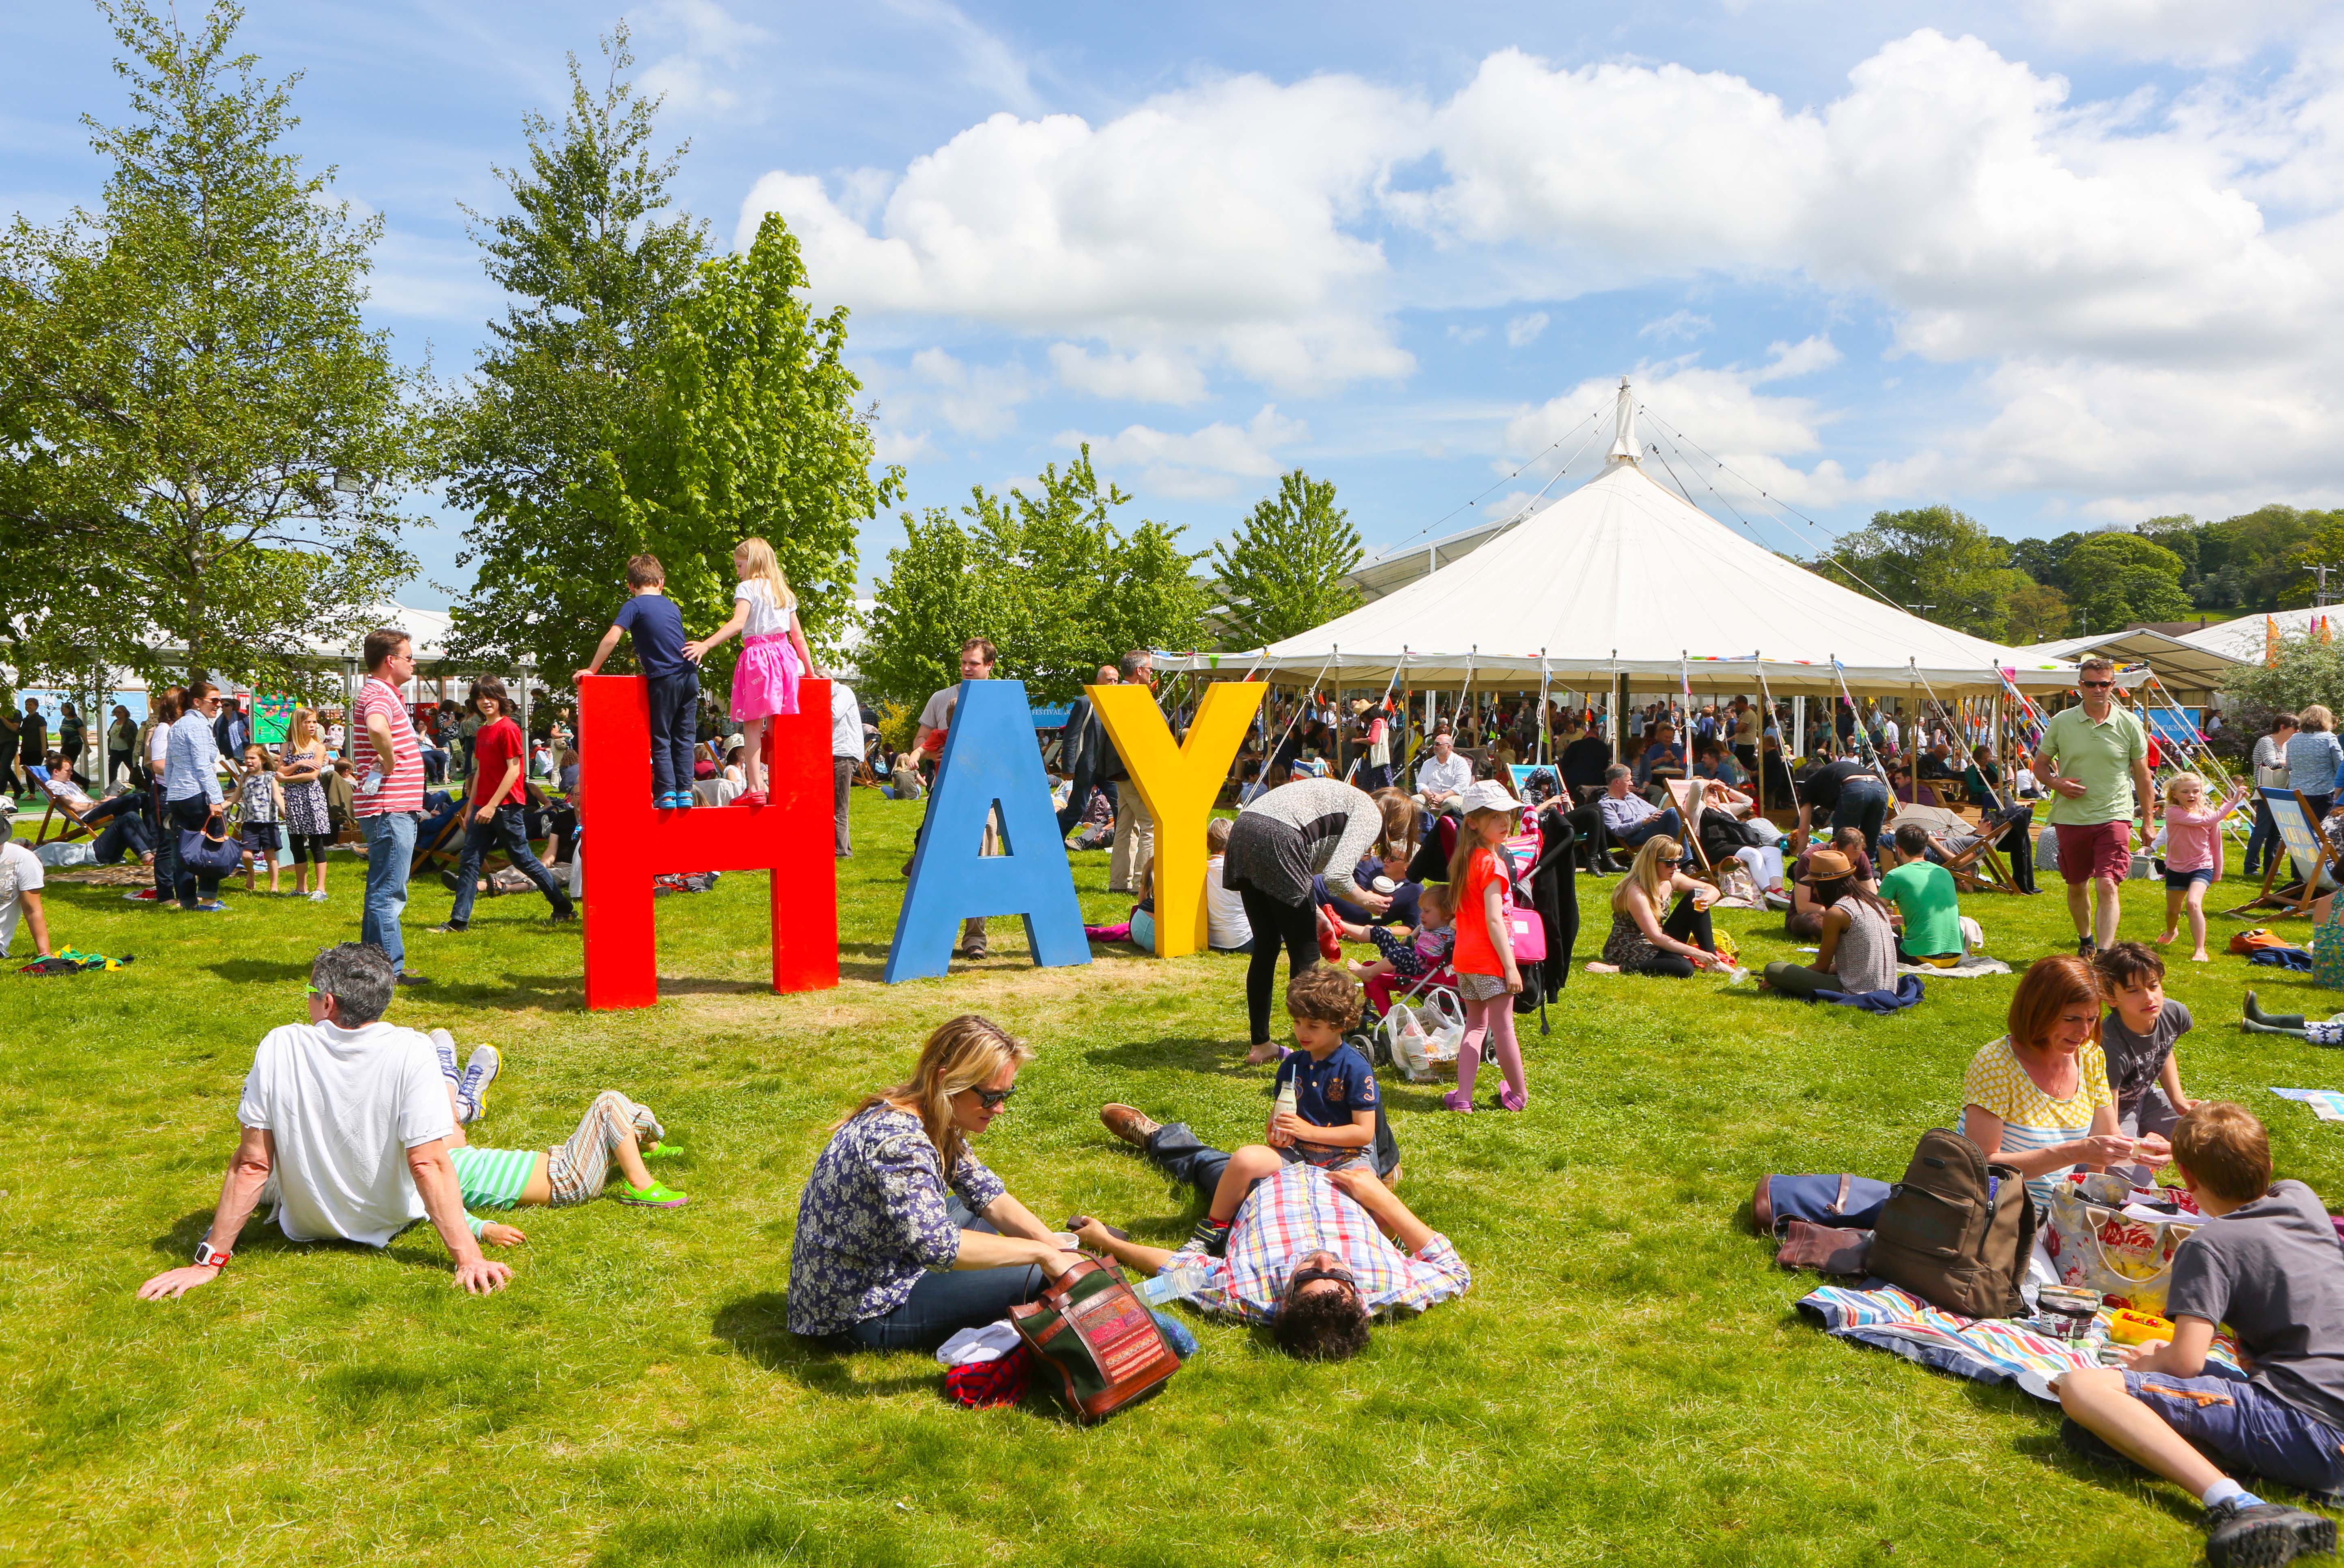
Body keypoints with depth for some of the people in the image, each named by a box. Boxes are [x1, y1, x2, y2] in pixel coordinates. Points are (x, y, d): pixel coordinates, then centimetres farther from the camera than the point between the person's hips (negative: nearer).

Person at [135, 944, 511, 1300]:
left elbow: (252, 1164, -19)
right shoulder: (412, 1052, -27)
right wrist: (469, 1258, -27)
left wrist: (209, 1260, -10)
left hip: (305, 1226, 1)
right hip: (392, 1220, -1)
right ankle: (459, 1105, 60)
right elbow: (428, 1165, -30)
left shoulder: (279, 1047, -22)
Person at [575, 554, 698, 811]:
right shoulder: (673, 606, 17)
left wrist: (592, 669, -3)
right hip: (690, 674, 5)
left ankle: (667, 792, -2)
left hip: (665, 679, -5)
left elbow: (612, 638, -10)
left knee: (661, 738, 4)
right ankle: (685, 791, 6)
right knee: (683, 737, 11)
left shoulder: (635, 605, 0)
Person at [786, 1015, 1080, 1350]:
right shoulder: (897, 1139, -30)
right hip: (863, 1314, -10)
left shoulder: (938, 1123, 0)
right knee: (1036, 1279, -16)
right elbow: (936, 1246, -42)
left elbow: (988, 1196, 4)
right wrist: (1041, 1252, -34)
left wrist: (1056, 1245, -11)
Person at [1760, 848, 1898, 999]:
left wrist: (1781, 980, 8)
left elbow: (1822, 966, -4)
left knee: (1773, 969, -10)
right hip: (1887, 991, 8)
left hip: (1857, 993, -8)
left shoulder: (1836, 913, -14)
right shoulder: (1872, 902, 11)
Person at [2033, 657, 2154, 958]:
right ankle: (2085, 941, 39)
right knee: (2077, 886, 16)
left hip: (2114, 817, -2)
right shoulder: (2061, 722, 1)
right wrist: (2056, 783, -12)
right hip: (2071, 817, 2)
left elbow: (2142, 775, 8)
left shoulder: (2129, 725, 0)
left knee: (2107, 886, -16)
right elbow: (2040, 764, 10)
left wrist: (2148, 821, 10)